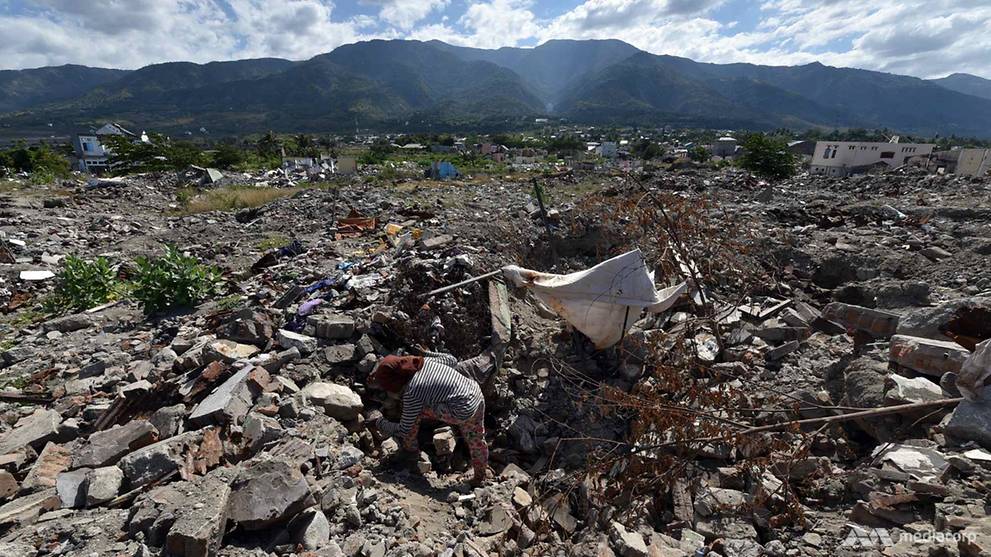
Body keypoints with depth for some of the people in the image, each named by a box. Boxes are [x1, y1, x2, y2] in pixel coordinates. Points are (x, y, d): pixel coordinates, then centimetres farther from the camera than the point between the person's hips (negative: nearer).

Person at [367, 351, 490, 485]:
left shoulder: (412, 392, -11)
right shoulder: (425, 361, 5)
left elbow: (403, 430, -1)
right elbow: (452, 360, 21)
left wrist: (379, 422, 15)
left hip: (462, 412, -8)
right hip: (478, 394, 8)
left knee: (415, 411, 8)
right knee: (476, 440, 29)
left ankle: (409, 447, 28)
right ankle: (480, 476, 47)